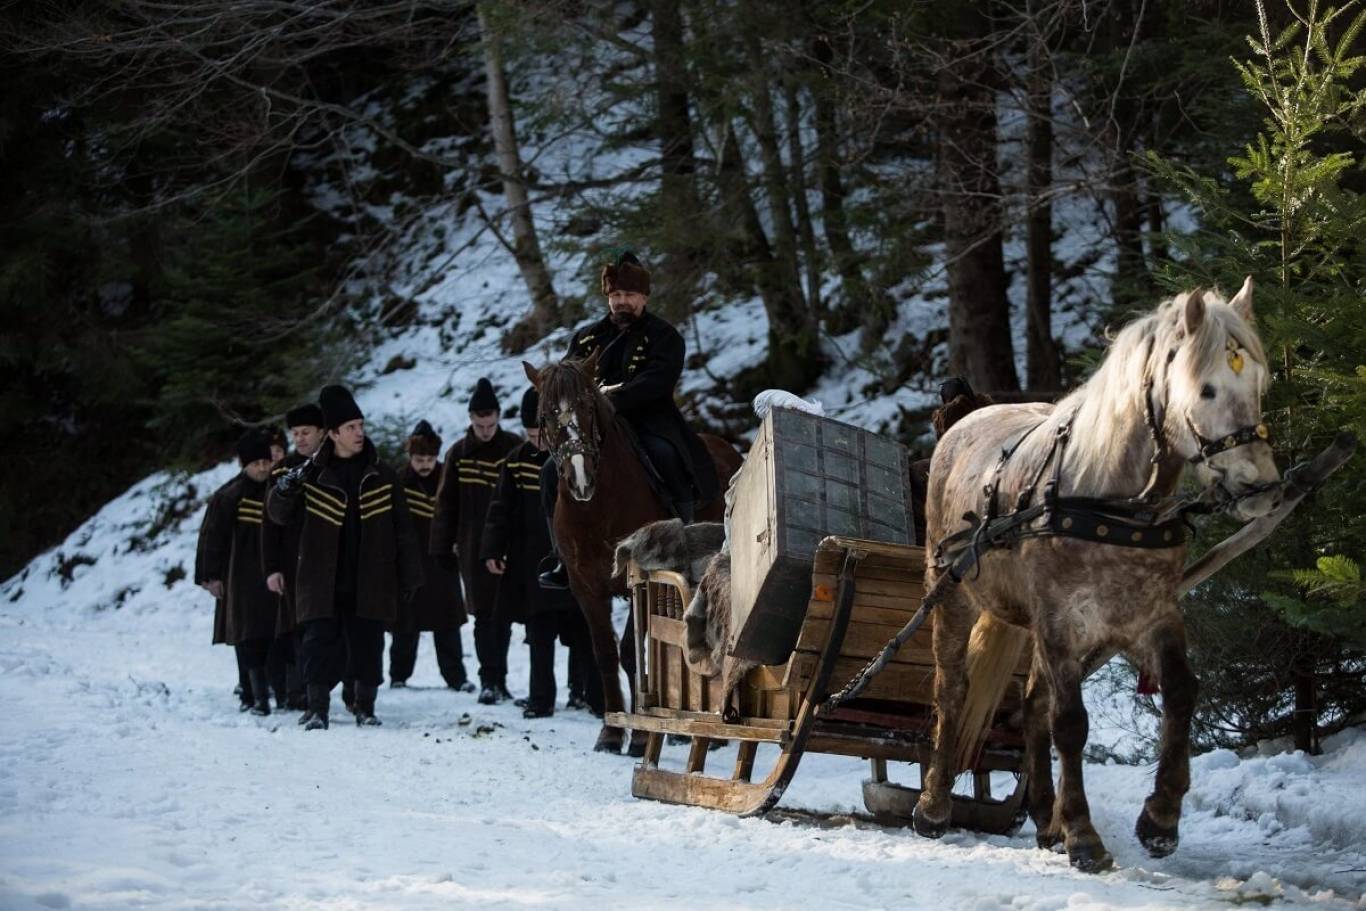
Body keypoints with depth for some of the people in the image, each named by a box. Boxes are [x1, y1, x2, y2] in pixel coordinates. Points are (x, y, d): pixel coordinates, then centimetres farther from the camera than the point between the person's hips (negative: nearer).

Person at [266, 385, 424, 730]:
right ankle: (317, 710, -1)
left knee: (368, 646, 6)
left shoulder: (382, 477, 5)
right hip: (323, 584, -1)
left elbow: (402, 530, 8)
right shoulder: (314, 475, 1)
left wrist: (410, 575, 4)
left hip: (370, 583, 1)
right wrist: (285, 489, -18)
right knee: (321, 644, -5)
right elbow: (279, 514, 4)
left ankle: (366, 708, 18)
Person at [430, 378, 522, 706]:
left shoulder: (514, 449, 1)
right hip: (474, 548, 0)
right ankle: (490, 679, -6)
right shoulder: (459, 454, 3)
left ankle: (497, 679, 15)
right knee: (484, 614, -5)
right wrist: (443, 548, 1)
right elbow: (446, 504, 6)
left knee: (502, 614, 7)